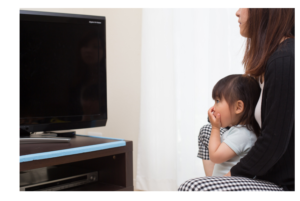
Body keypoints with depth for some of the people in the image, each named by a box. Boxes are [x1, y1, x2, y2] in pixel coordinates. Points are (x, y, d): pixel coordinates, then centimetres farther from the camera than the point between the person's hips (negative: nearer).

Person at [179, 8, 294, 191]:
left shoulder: (284, 61, -23)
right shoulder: (274, 54, 9)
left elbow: (273, 144, -22)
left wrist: (234, 174, -8)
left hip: (285, 184, -11)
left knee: (193, 189, -26)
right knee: (207, 131, 25)